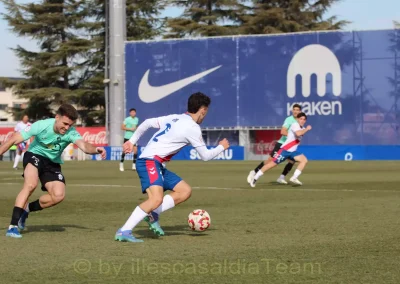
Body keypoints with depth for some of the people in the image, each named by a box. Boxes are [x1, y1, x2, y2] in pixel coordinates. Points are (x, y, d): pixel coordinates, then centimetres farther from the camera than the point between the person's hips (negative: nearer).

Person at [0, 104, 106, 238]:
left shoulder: (71, 133, -23)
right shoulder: (41, 126, -26)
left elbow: (84, 145, -43)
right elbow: (15, 139, -19)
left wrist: (95, 149, -65)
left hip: (53, 163, 3)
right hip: (34, 156, -3)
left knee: (58, 195, -17)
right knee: (31, 184, -31)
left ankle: (26, 209, 10)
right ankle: (13, 226, -28)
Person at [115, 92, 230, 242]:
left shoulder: (175, 118, 15)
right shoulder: (193, 127, -9)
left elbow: (147, 123, 17)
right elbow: (205, 156, -1)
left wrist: (132, 141, 23)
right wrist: (221, 147, 16)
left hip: (158, 165, 10)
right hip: (150, 162, -10)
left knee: (185, 191, 9)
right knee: (156, 199, -28)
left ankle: (152, 215, 1)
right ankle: (123, 232, -30)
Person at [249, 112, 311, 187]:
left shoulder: (302, 128, 13)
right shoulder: (295, 125, -13)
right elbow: (298, 133, -32)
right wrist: (307, 129, -21)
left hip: (292, 151, 8)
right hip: (285, 150, -8)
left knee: (304, 160, -10)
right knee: (273, 163, -6)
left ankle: (294, 178, -13)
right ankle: (255, 179, 2)